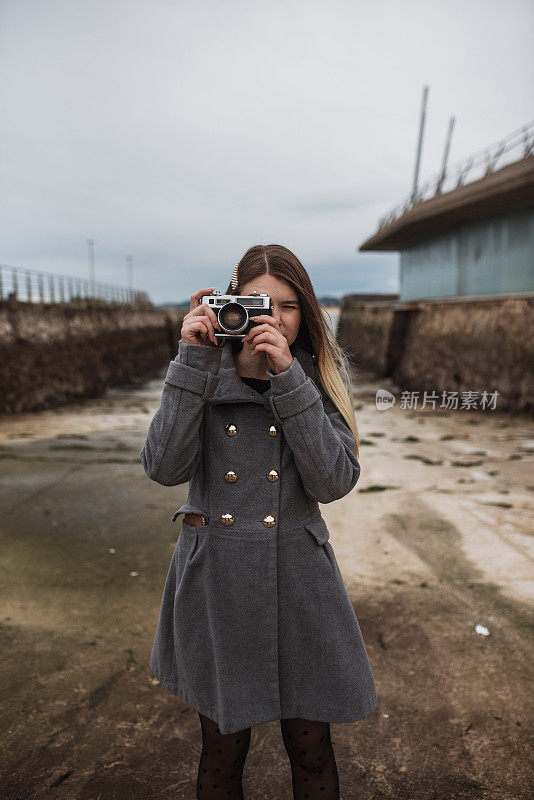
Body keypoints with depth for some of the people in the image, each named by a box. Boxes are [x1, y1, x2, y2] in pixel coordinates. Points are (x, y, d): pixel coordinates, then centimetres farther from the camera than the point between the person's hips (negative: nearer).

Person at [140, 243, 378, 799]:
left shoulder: (320, 377, -2)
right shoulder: (205, 372, -2)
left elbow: (334, 481, -17)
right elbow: (165, 467, -17)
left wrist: (287, 375, -23)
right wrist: (194, 358, -20)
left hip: (298, 580, 0)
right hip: (214, 581, 0)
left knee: (311, 751, 18)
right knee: (222, 753, 19)